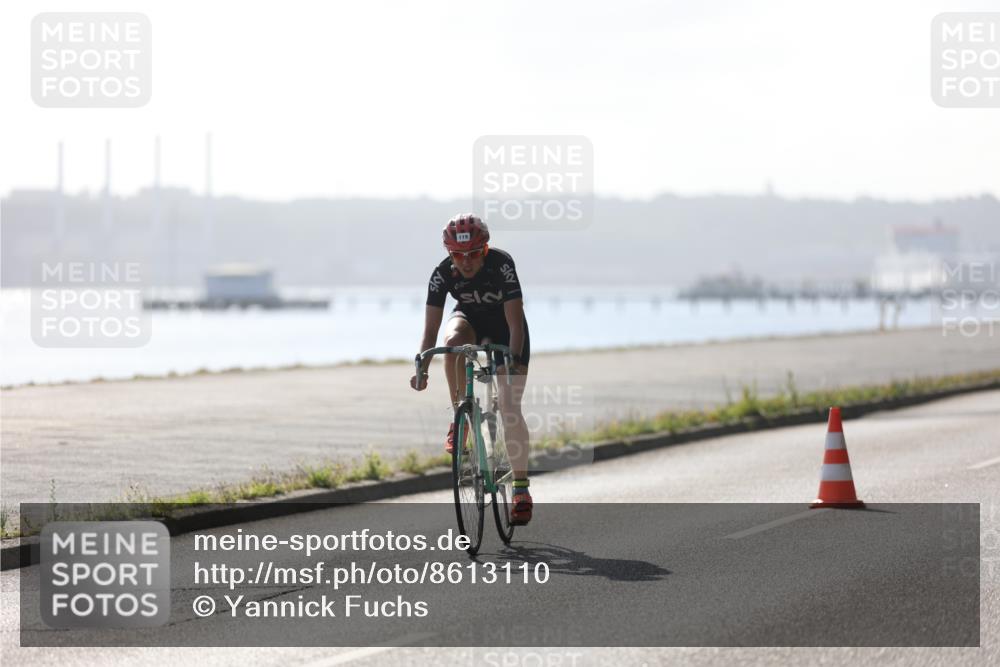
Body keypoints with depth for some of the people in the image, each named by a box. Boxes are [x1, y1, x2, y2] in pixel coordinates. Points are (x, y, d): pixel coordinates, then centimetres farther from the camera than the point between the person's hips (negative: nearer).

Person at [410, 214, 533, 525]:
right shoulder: (443, 273, -25)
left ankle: (521, 487, -3)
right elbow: (431, 328, -25)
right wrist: (421, 368, -38)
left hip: (504, 324, -2)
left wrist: (515, 361, -48)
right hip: (469, 318, 2)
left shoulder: (501, 264, -32)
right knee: (453, 341, -37)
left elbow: (516, 322, -35)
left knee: (510, 408, -12)